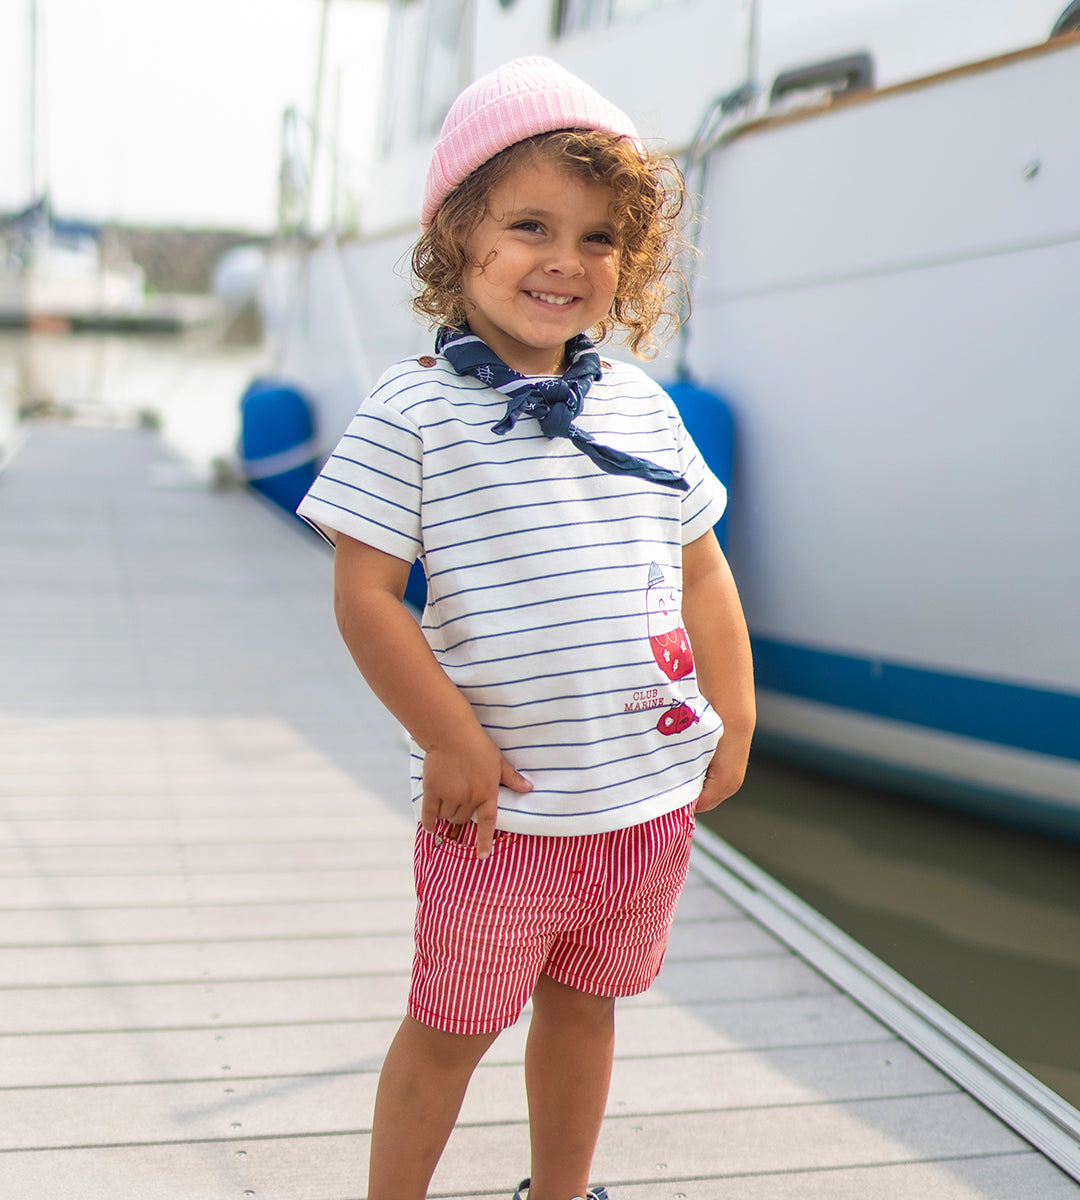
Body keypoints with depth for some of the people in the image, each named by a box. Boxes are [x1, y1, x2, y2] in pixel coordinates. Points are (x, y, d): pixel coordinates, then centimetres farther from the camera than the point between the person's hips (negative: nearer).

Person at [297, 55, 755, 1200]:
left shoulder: (642, 407, 5)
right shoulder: (414, 408, -11)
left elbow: (699, 568, 13)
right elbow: (363, 593, -12)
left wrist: (734, 719, 10)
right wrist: (452, 742, -14)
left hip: (651, 793, 5)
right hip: (504, 804, -5)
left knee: (584, 1007, 22)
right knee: (448, 1028, 10)